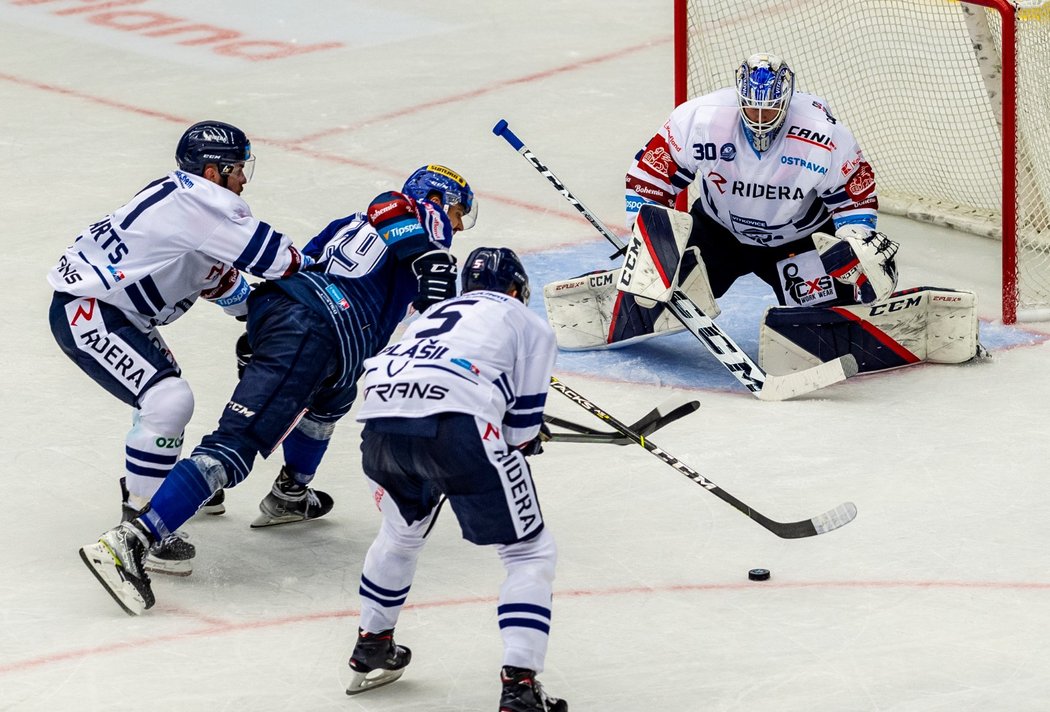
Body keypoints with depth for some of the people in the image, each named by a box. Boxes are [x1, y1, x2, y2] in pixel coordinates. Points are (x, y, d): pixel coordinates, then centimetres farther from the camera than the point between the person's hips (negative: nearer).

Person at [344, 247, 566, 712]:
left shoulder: (434, 314, 39)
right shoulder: (531, 326, 23)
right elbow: (523, 420, 16)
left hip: (380, 421, 6)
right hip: (458, 424, -6)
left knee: (402, 530, 36)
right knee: (530, 552, 7)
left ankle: (371, 652, 44)